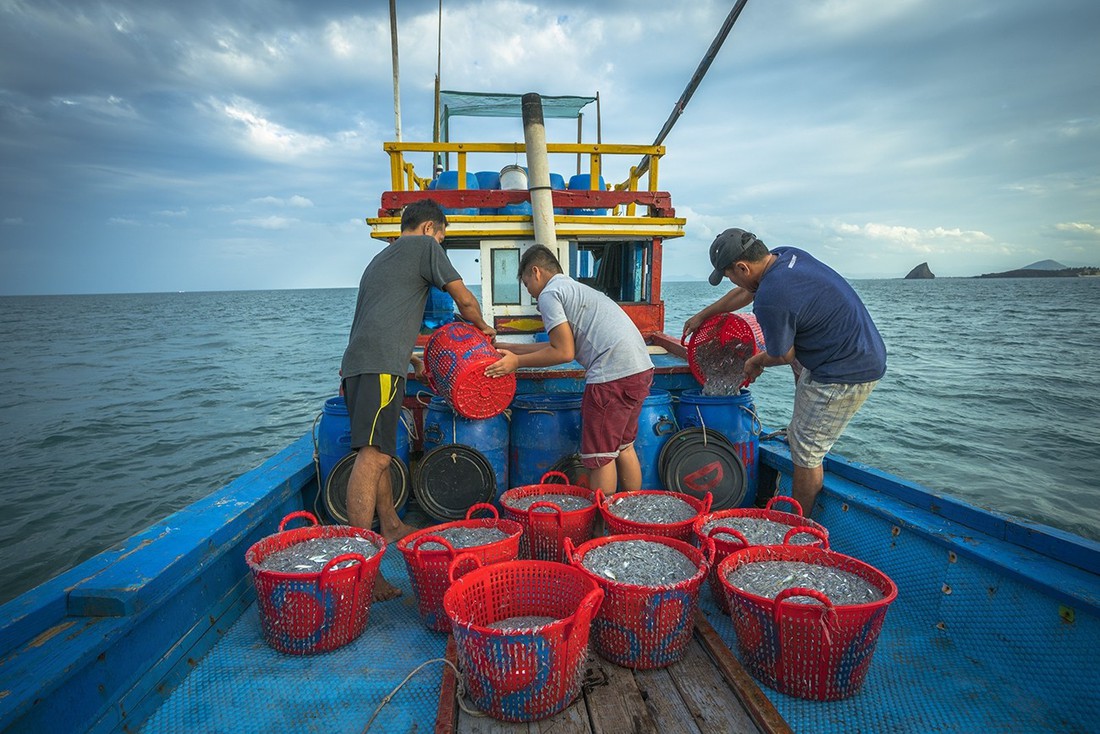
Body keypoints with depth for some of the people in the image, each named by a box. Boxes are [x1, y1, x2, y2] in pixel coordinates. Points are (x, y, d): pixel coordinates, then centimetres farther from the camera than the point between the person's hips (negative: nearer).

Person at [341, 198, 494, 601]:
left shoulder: (380, 259, 33)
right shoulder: (423, 246, 8)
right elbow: (465, 299, 6)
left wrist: (413, 360, 45)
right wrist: (482, 327, 26)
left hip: (357, 361, 10)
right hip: (381, 363, -10)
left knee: (377, 453, 17)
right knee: (373, 455, -17)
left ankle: (391, 526, 30)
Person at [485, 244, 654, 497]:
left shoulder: (549, 294, -2)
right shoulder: (575, 288, 27)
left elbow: (564, 353, -7)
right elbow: (560, 344, 27)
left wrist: (518, 361, 3)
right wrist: (510, 348, 31)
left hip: (613, 374, -10)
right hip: (641, 368, 10)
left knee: (600, 456, 1)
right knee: (623, 447, 21)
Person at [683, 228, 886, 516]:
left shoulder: (770, 300, -27)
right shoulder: (786, 255, 2)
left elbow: (783, 356, -10)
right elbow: (745, 292, 20)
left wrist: (755, 362, 12)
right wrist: (703, 315, 31)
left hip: (846, 375, -10)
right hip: (868, 352, 10)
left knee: (806, 452, 2)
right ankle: (799, 429, 36)